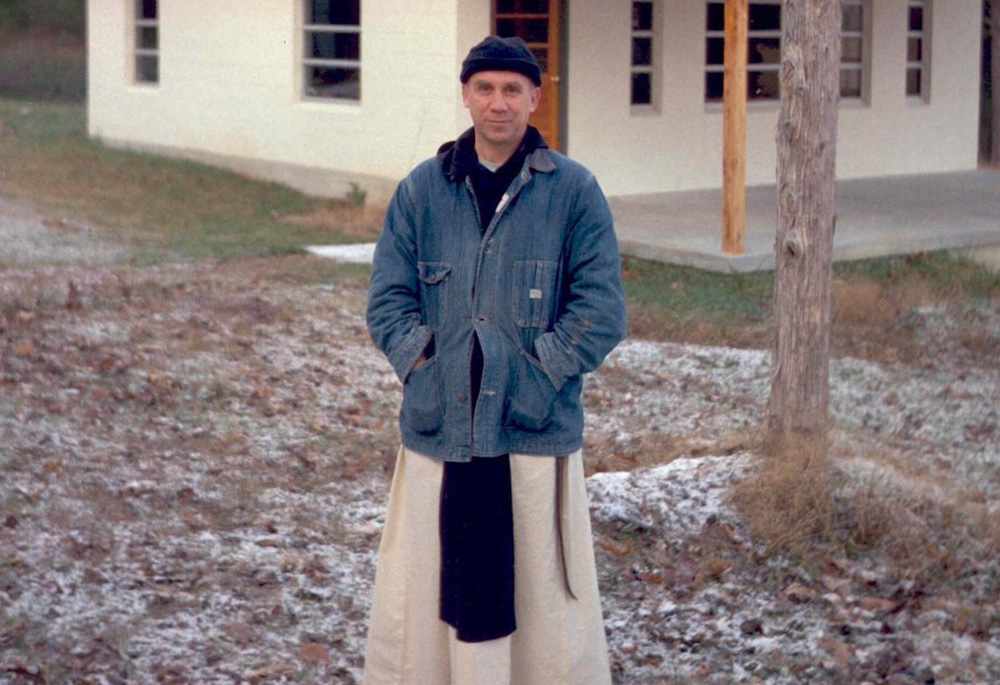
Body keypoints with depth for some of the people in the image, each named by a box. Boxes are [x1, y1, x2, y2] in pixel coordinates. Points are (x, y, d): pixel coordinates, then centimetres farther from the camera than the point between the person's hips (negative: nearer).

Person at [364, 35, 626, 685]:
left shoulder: (574, 191, 0)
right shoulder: (421, 190, 7)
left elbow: (602, 313, -3)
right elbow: (388, 302, 7)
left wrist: (535, 374, -9)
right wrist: (427, 365, -5)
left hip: (537, 435, -2)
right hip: (437, 433, 2)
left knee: (545, 600, 4)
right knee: (421, 593, 7)